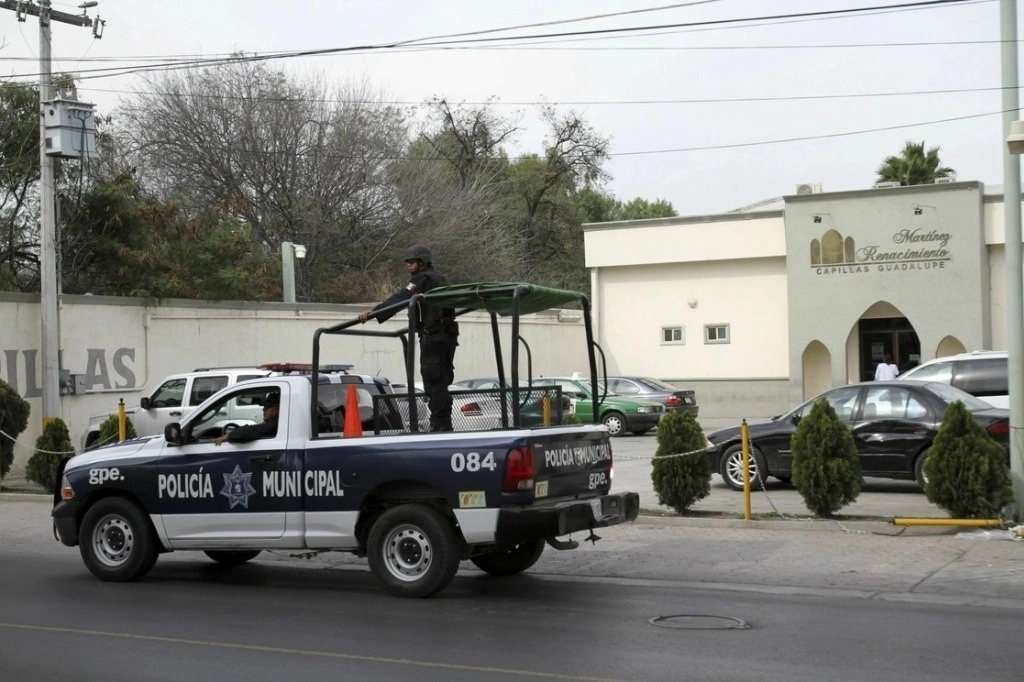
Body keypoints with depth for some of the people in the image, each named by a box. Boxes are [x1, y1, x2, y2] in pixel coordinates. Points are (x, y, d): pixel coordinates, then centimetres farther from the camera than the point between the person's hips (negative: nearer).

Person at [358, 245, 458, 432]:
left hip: (433, 337, -10)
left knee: (433, 383, -9)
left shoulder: (423, 279, -11)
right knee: (441, 383, 14)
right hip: (448, 334, 10)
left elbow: (400, 298, -23)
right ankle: (444, 424, 19)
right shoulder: (438, 278, 20)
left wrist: (373, 312, -30)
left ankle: (440, 425, -10)